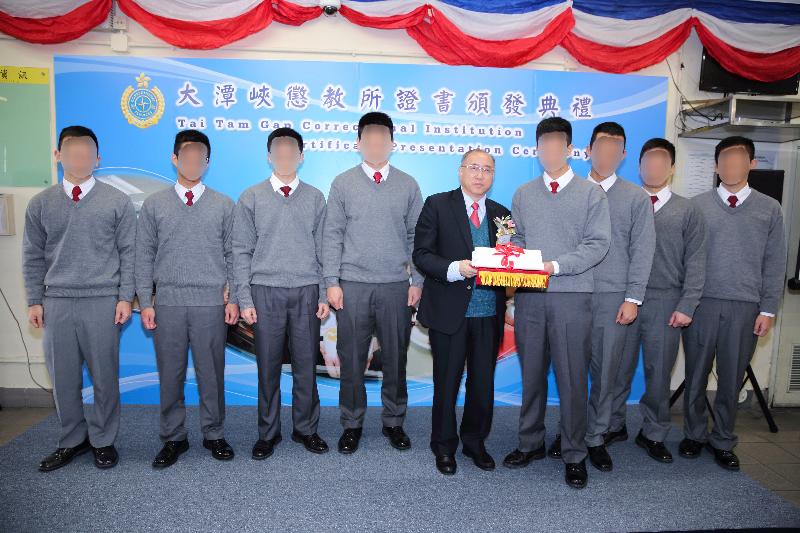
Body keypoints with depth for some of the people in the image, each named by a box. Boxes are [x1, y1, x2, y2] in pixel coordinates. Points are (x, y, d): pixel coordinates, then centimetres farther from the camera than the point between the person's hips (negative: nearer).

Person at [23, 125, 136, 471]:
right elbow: (33, 257, 10)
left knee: (104, 376, 5)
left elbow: (128, 253, 0)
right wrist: (34, 301, 5)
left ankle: (103, 441, 21)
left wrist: (125, 298, -5)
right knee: (63, 377, 9)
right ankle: (72, 440, 26)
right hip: (56, 303, 3)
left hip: (103, 302, -2)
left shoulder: (117, 202, 1)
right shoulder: (40, 204, 8)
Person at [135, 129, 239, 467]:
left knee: (211, 372, 6)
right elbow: (144, 256, 7)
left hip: (211, 302, -1)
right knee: (170, 374, 7)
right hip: (167, 302, 1)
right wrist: (145, 302, 1)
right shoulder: (154, 204, 7)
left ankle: (214, 434, 21)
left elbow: (233, 255, 6)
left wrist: (233, 298, 0)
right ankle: (173, 438, 22)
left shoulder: (224, 205, 6)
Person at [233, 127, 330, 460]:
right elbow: (242, 251, 4)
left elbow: (322, 249, 8)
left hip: (306, 292, 1)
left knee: (306, 366, 6)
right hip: (265, 292, 0)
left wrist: (324, 295, 2)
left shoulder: (315, 198, 8)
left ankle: (306, 429, 22)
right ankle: (268, 433, 21)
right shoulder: (251, 198, 6)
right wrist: (245, 299, -3)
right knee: (268, 367, 6)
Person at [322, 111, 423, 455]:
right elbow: (332, 235, 2)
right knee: (352, 361, 6)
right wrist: (331, 282, -5)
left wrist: (417, 281, 1)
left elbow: (416, 236, 7)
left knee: (395, 359, 9)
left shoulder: (408, 185, 8)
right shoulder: (343, 183, 5)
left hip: (396, 286, 1)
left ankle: (393, 423, 25)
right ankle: (352, 425, 21)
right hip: (353, 285, -1)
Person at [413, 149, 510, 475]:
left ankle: (475, 442, 33)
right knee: (447, 383, 9)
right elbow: (421, 254, -6)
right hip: (449, 310, -3)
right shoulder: (437, 205, 0)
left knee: (483, 383, 13)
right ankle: (444, 447, 27)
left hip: (489, 313, 4)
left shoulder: (501, 214, 11)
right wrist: (454, 268, -21)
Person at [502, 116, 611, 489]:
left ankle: (574, 455, 15)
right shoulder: (523, 195, 13)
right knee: (531, 374, 11)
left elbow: (598, 244, -5)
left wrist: (556, 266, -17)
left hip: (572, 295, -3)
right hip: (529, 295, 3)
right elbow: (517, 240, 14)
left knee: (572, 377, 1)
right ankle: (530, 443, 26)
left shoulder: (591, 194, 3)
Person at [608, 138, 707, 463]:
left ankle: (654, 434, 24)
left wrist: (686, 306, -6)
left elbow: (695, 262, 2)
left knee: (659, 371, 8)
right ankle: (614, 426, 23)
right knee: (618, 367, 7)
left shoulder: (688, 211, 7)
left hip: (665, 302, 0)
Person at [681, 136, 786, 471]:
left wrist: (768, 310, 0)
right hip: (701, 304, 0)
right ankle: (694, 434, 25)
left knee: (731, 379, 9)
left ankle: (723, 441, 25)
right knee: (696, 375, 8)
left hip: (745, 308, 1)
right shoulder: (698, 205, 4)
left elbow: (774, 264, 6)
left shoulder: (769, 208, 7)